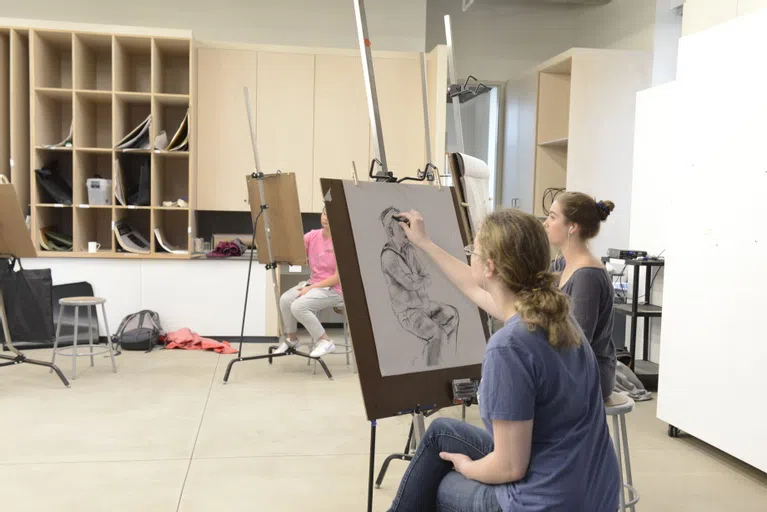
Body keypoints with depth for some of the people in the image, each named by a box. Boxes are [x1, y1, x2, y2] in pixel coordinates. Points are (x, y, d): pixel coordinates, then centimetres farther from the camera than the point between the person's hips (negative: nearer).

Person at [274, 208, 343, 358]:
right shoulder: (312, 236, 2)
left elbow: (338, 277, -17)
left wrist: (311, 288, -18)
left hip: (334, 289, -6)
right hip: (313, 284, 6)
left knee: (298, 306, -26)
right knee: (285, 300, -18)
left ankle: (325, 341, -8)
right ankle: (292, 338, 6)